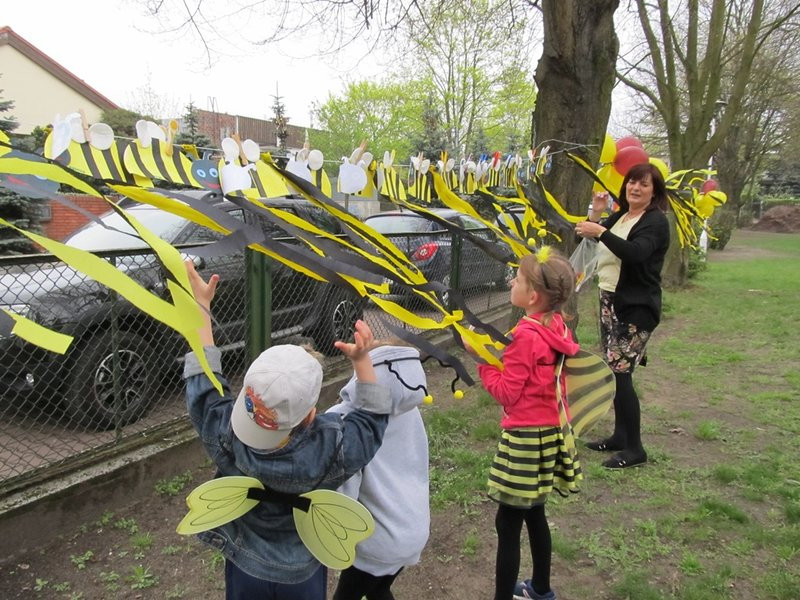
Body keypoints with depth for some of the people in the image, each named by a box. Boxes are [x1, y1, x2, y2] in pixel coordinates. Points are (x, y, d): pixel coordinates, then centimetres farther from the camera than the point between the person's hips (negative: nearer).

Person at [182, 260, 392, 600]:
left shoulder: (225, 437, -35)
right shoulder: (334, 450, -38)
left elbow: (201, 381, -16)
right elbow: (374, 419, -16)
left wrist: (201, 304, -10)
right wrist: (362, 360, -21)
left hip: (246, 568, 1)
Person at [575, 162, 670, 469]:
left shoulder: (656, 221, -10)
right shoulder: (619, 217, 14)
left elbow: (636, 252, -28)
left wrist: (601, 232, -33)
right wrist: (595, 215, -1)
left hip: (636, 307, -8)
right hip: (609, 301, 8)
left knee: (620, 372, -11)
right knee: (612, 372, 12)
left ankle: (634, 449, 1)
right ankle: (620, 435, 25)